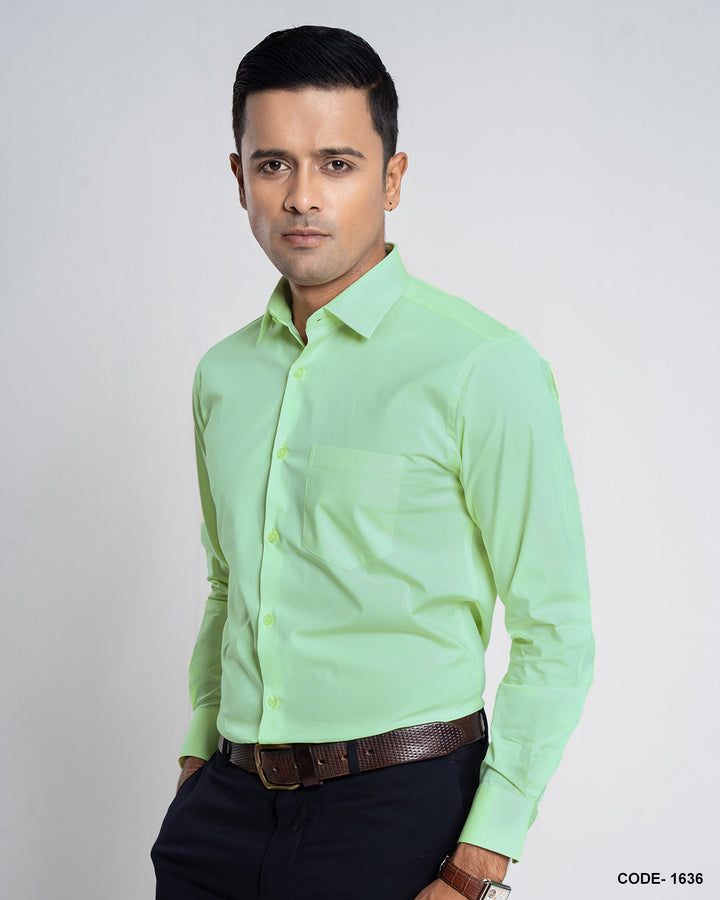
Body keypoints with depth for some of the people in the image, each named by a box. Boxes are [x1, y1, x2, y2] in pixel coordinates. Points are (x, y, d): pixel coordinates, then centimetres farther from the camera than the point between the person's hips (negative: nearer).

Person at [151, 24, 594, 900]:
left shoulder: (484, 369, -11)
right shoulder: (223, 373, 8)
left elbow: (555, 637, -11)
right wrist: (198, 763, 13)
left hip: (401, 807, -5)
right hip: (230, 800, 5)